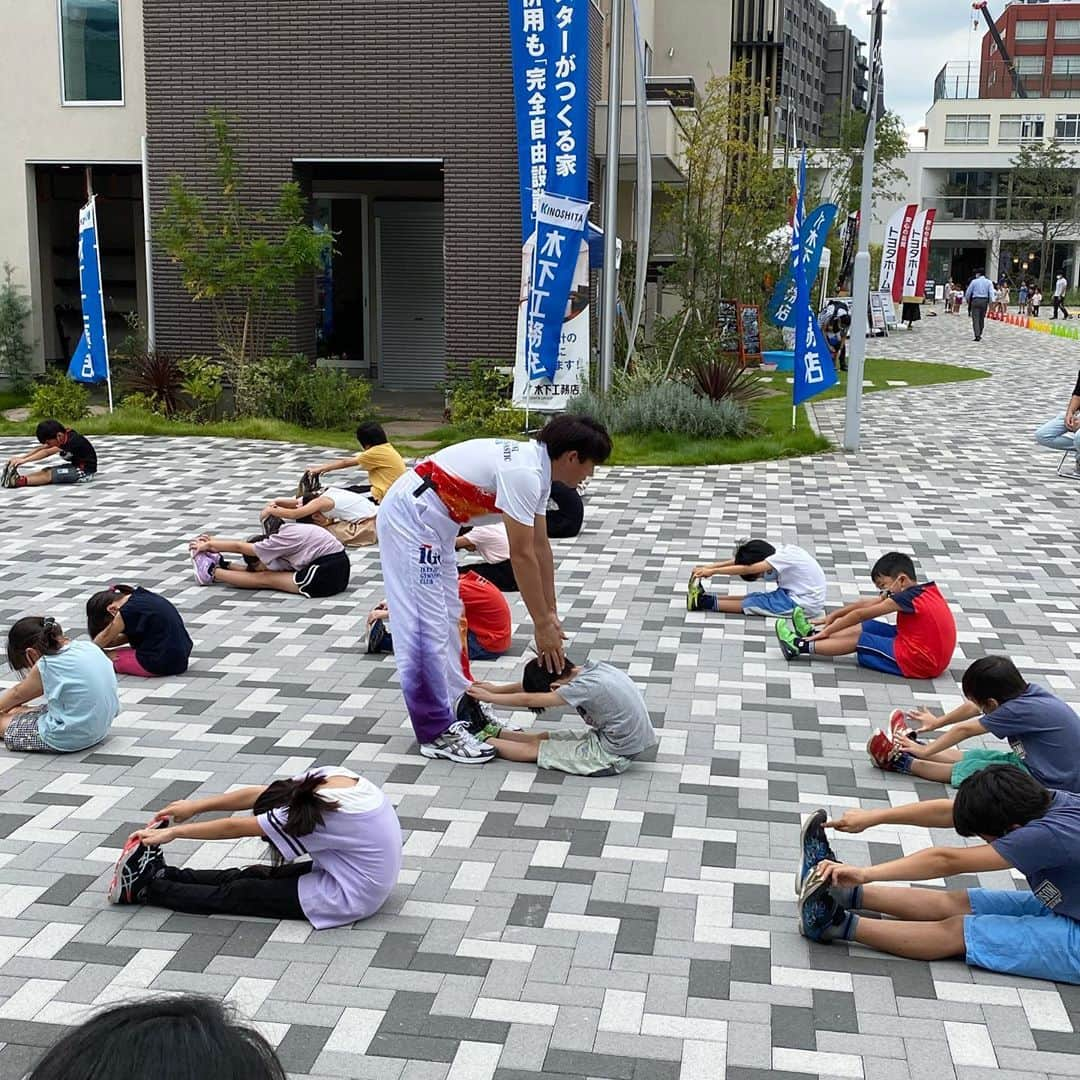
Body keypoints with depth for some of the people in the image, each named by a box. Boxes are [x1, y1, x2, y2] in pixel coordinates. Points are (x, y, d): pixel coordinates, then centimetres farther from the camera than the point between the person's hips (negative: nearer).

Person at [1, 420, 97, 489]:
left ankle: (18, 481, -36)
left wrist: (24, 460, -32)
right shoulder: (63, 436, -1)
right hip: (75, 467, 8)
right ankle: (12, 477, -25)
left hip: (85, 471, -8)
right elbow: (41, 449, -4)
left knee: (49, 474, -22)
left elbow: (47, 453, -30)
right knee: (46, 471, -11)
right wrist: (20, 458, -14)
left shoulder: (73, 440, -26)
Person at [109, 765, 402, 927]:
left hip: (350, 898, -8)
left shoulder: (318, 814, -31)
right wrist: (194, 806, 3)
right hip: (360, 876, 8)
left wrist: (173, 832, -9)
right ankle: (163, 874, 17)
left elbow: (235, 828, -21)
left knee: (238, 894, -1)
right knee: (254, 876, 8)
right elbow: (256, 794, -1)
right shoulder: (328, 776, -12)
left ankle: (144, 888, 6)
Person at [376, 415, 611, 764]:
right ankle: (436, 732, 1)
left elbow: (540, 547, 12)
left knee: (447, 619, 18)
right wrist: (542, 625, -16)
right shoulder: (524, 473, -24)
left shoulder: (535, 468, 7)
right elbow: (522, 556, -23)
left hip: (432, 524, 11)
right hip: (409, 519, -11)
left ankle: (461, 709, 29)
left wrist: (551, 614, 14)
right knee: (427, 626, -7)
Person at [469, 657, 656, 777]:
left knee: (535, 748, 1)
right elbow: (536, 684, 11)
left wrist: (490, 697, -2)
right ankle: (494, 732, 29)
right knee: (544, 737, 14)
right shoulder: (589, 668, 0)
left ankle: (483, 740, 15)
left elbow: (528, 700, -15)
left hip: (612, 758, -8)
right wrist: (497, 689, 13)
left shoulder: (584, 687, -24)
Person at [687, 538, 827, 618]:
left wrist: (713, 571, -25)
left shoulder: (783, 556, -22)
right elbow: (741, 561, 1)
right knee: (753, 597, 1)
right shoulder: (779, 551, 2)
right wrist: (711, 566, -8)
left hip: (805, 603, -9)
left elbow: (747, 569, -28)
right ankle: (706, 597, 1)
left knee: (751, 603, -10)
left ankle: (707, 603, -11)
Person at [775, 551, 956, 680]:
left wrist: (828, 630, -3)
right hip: (933, 658, 9)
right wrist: (834, 615, 14)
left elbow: (860, 614, -11)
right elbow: (868, 603, 12)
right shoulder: (924, 589, 8)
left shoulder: (907, 598, -18)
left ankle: (800, 646, 2)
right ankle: (813, 634, 17)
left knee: (858, 639, -2)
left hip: (919, 662, -9)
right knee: (866, 627, 10)